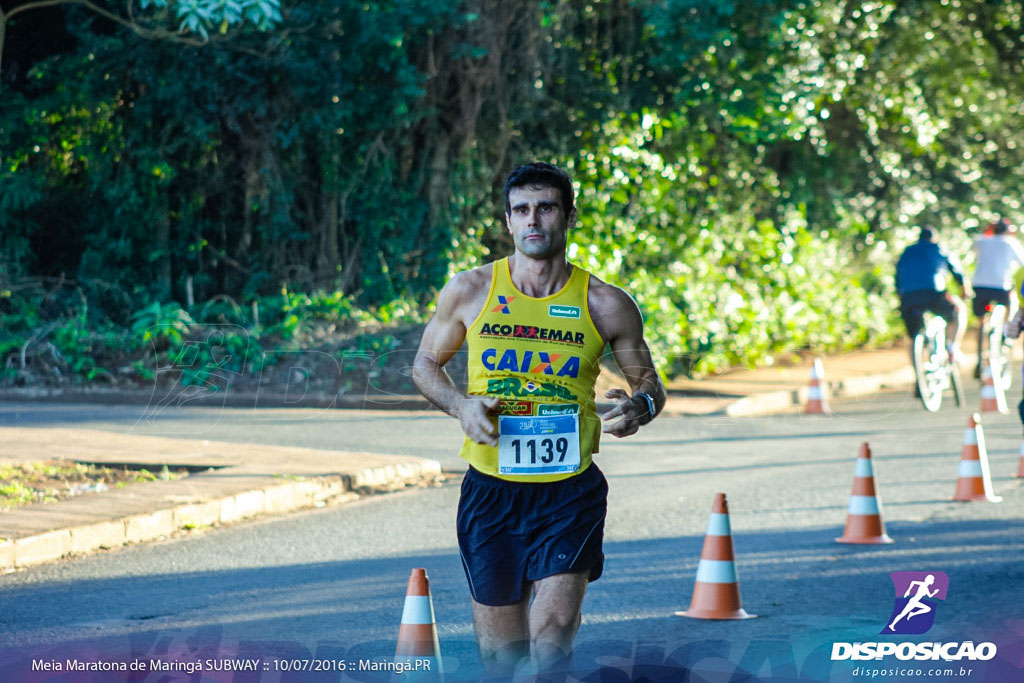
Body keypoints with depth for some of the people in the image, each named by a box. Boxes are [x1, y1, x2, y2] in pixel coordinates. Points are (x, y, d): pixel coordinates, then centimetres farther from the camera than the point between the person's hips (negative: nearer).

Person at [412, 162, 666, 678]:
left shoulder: (605, 305, -2)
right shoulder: (470, 291, 0)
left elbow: (648, 383, 10)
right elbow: (425, 364, 13)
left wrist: (641, 407, -14)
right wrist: (460, 404, -8)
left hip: (570, 494, -1)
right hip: (490, 492, 1)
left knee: (551, 639, -19)